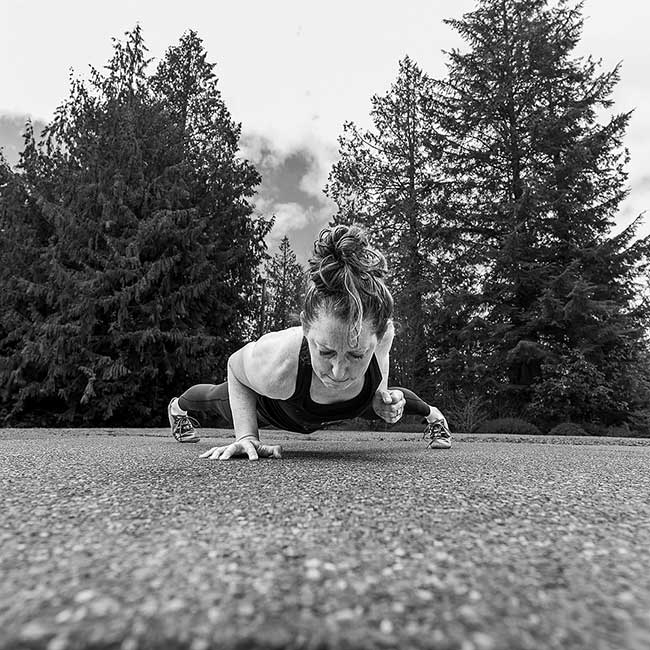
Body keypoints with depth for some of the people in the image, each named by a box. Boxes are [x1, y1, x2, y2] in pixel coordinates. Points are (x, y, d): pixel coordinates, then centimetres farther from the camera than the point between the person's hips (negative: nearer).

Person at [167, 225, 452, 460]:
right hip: (271, 408, -1)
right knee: (218, 399, 33)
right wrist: (246, 436, -33)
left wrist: (381, 397, -29)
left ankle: (432, 415, 69)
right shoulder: (277, 364, -51)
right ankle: (178, 405, 72)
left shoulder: (381, 333, -43)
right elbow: (235, 368, -25)